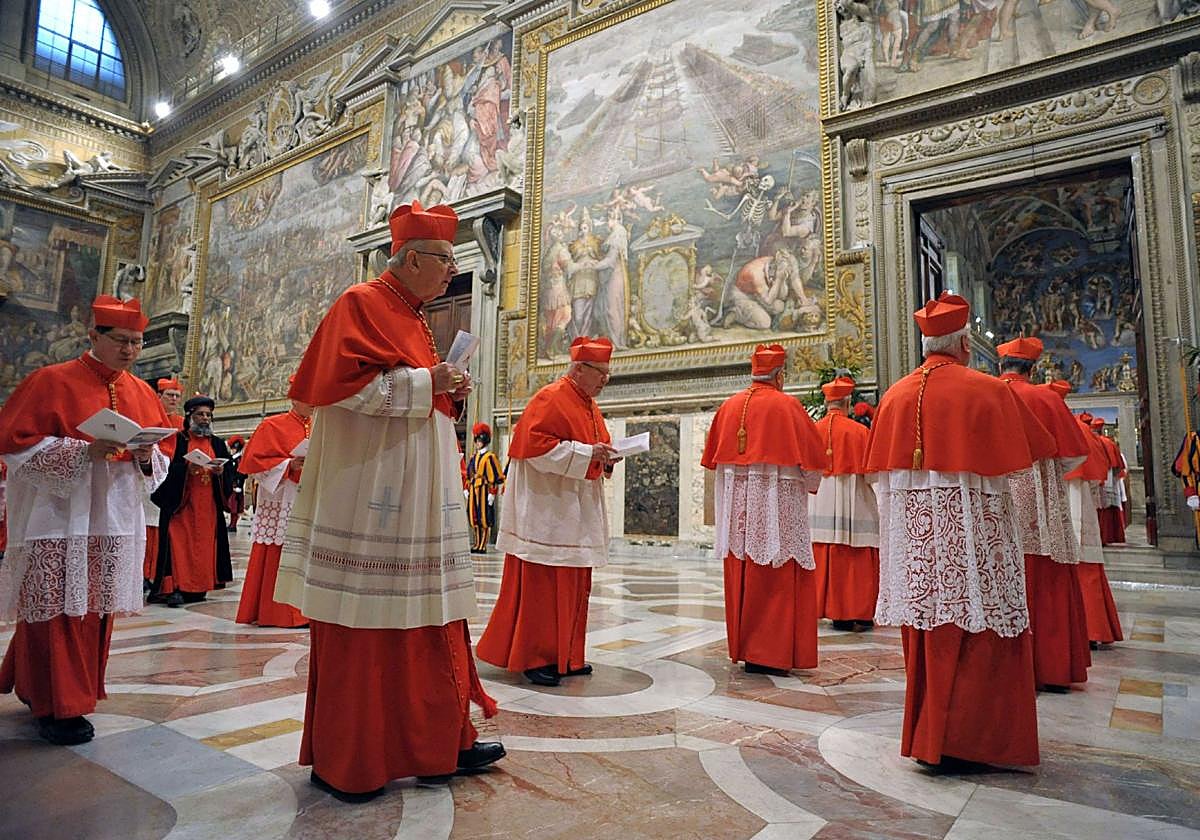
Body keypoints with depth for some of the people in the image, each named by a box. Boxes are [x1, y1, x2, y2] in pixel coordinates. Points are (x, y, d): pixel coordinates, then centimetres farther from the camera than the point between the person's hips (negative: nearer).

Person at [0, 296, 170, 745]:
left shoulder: (141, 393, 11)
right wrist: (83, 450, -21)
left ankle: (40, 687, 29)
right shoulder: (52, 381, -4)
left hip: (115, 519, 5)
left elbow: (161, 456, 15)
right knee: (60, 611, -3)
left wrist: (146, 455, -9)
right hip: (59, 518, -5)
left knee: (96, 609, 10)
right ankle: (57, 707, 10)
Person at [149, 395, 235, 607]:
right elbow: (167, 468, -6)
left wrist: (220, 472, -11)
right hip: (180, 503, -3)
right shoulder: (177, 440, 3)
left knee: (204, 545, 3)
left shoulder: (218, 444, 15)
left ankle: (198, 587, 10)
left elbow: (230, 472, 9)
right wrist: (186, 468, -22)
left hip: (208, 507, 4)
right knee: (180, 544, -10)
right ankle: (174, 588, -8)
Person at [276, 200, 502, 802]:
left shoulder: (415, 318, 21)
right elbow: (340, 383, -17)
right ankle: (342, 762, 16)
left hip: (420, 494, 9)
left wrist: (447, 392, 8)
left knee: (428, 616, 10)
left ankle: (437, 744, 21)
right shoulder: (360, 304, -5)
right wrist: (423, 381, -15)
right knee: (359, 627, 0)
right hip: (370, 493, -9)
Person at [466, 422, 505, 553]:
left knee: (484, 518, -3)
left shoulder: (490, 457, -8)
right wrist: (467, 489, 15)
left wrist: (492, 493, -15)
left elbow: (496, 477, -11)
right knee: (474, 518, 11)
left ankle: (483, 546, 2)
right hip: (473, 491, 8)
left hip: (484, 490, -8)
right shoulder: (473, 457, 16)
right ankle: (476, 544, 19)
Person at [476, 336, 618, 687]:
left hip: (579, 511, 9)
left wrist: (605, 458, 2)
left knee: (574, 586, 12)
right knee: (543, 584, -4)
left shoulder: (589, 406, 17)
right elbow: (535, 445, -20)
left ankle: (566, 656, 22)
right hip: (548, 509, -9)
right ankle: (535, 658, 7)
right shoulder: (551, 398, -11)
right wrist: (587, 452, -22)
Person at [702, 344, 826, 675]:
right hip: (776, 504, -5)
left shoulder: (729, 406, 6)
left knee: (741, 577, 11)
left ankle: (742, 646, 21)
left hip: (737, 505, 5)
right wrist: (809, 485, 14)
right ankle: (767, 654, 3)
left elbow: (714, 457, 11)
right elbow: (811, 456, -4)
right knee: (775, 577, 1)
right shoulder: (787, 406, -7)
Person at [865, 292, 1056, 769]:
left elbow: (881, 472, 7)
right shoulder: (987, 391, -7)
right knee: (977, 635, 4)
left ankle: (925, 733, 26)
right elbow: (1031, 453, 1)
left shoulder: (895, 396, 4)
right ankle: (956, 741, 6)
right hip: (969, 527, -5)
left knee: (926, 636, 14)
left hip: (913, 532, 5)